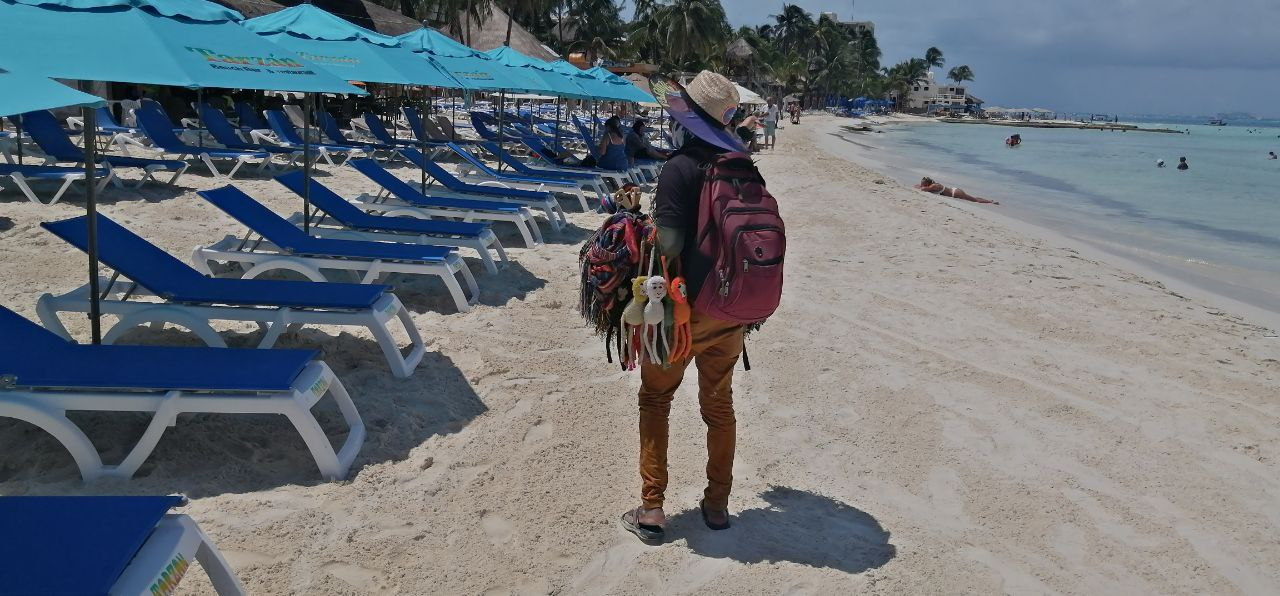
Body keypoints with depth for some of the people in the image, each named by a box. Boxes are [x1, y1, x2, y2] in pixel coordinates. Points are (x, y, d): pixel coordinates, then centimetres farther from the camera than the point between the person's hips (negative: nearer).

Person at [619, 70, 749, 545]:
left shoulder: (681, 168, -16)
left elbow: (667, 243, -22)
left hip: (684, 310, -5)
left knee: (655, 399, 11)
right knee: (719, 404, 17)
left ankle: (652, 509, 13)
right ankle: (718, 505, 26)